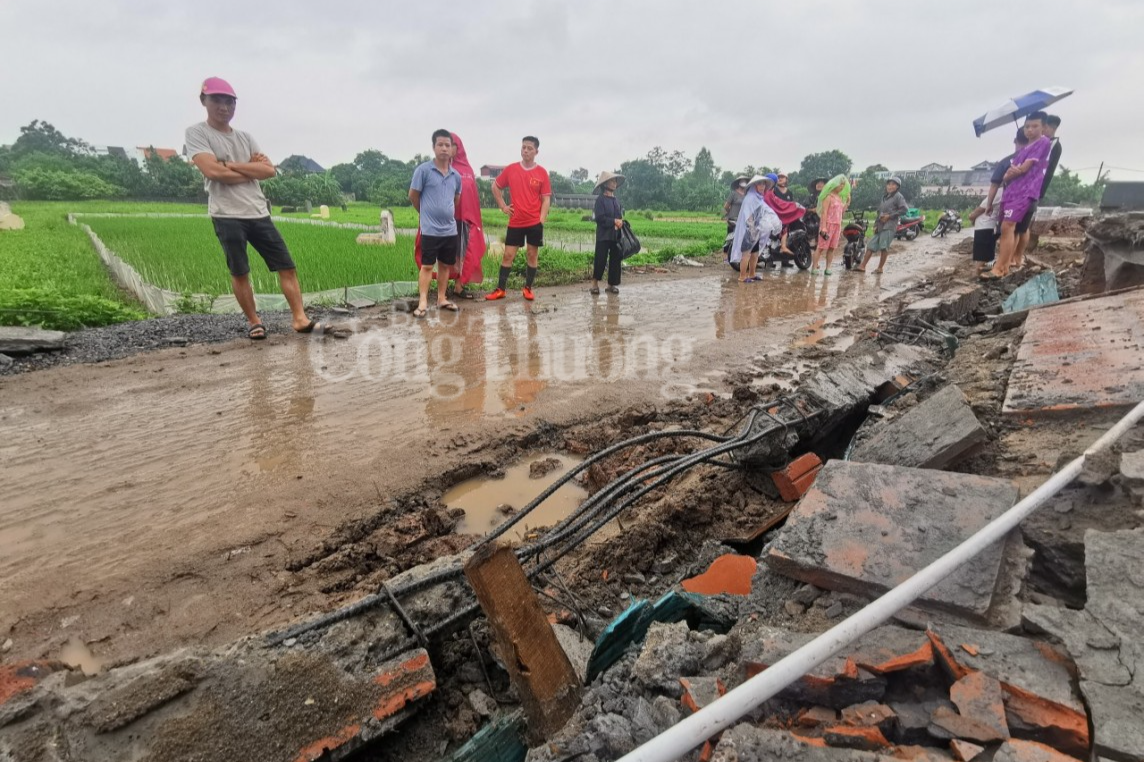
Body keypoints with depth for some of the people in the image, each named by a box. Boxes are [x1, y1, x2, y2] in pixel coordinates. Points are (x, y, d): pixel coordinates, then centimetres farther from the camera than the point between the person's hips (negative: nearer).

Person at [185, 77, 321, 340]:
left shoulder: (245, 137, 16)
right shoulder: (196, 133, 1)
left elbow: (270, 170, 3)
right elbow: (212, 171, -15)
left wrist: (231, 165, -7)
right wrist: (252, 169, -3)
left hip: (259, 214, 5)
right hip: (227, 216, -5)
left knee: (287, 266, -3)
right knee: (239, 273, 3)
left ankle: (299, 319, -2)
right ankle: (253, 321, 16)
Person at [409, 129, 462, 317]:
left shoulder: (456, 175, 8)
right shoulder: (423, 170, -7)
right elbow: (413, 196, 0)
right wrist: (426, 213, 11)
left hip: (450, 229, 5)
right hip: (430, 229, -5)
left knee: (446, 265, 11)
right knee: (427, 266, -2)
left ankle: (442, 299, 22)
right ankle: (423, 302, 1)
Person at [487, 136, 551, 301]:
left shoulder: (542, 173, -1)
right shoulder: (510, 169, 3)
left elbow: (546, 199, -1)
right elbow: (495, 186, 15)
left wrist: (542, 219, -9)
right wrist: (503, 206, 7)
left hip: (535, 222, -1)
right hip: (515, 222, 1)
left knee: (533, 255, 5)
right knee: (508, 255, 2)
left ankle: (528, 288, 16)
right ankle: (500, 289, 7)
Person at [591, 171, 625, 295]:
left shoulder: (617, 201, 14)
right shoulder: (600, 200, -5)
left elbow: (621, 216, 17)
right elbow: (599, 218, -14)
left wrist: (620, 222, -5)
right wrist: (614, 221, -14)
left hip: (616, 235, 6)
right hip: (604, 235, -6)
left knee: (615, 260, 5)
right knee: (600, 259, -6)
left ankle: (612, 284, 14)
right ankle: (595, 282, 11)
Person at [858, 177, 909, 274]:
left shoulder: (898, 196, 1)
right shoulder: (884, 197, 23)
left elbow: (904, 209, -10)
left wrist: (890, 216, -12)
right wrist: (875, 225, 11)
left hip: (889, 226, -7)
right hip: (880, 226, 7)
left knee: (884, 247, -10)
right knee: (871, 246, 1)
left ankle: (880, 268, -3)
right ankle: (862, 266, 1)